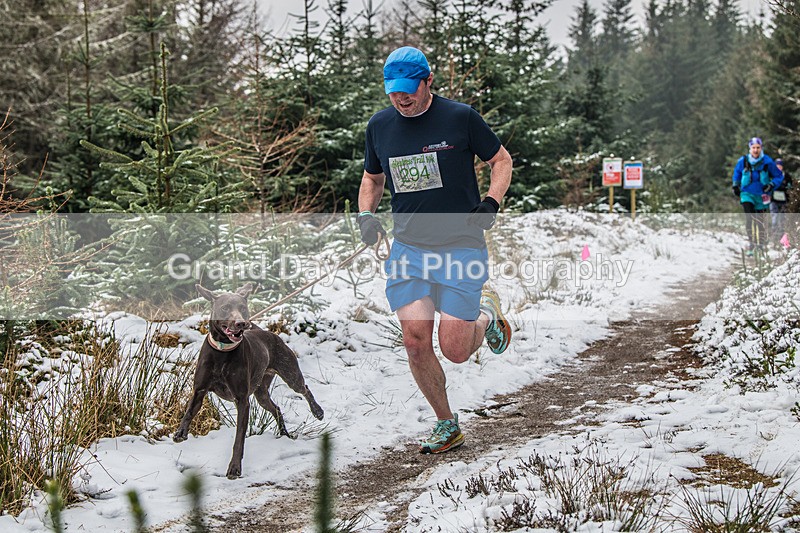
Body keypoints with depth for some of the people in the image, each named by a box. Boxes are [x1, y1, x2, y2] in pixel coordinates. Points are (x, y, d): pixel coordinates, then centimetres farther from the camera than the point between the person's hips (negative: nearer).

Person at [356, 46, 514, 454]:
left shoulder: (460, 118, -5)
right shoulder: (379, 126, 7)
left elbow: (501, 161, 6)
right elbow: (372, 177, 23)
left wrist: (491, 202, -10)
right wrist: (366, 214, 4)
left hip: (461, 247, -3)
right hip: (407, 249, 4)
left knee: (454, 350, -8)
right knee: (415, 341, -8)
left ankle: (486, 317, 29)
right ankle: (446, 425, 13)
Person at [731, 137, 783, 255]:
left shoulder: (767, 162, -6)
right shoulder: (743, 161, -2)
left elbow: (779, 176, 4)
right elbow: (737, 173, 20)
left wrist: (771, 185, -12)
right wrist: (735, 186, 9)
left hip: (761, 195, 0)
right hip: (747, 193, 0)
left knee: (759, 220, 7)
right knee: (749, 216, -21)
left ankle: (762, 241, 28)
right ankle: (751, 242, -21)